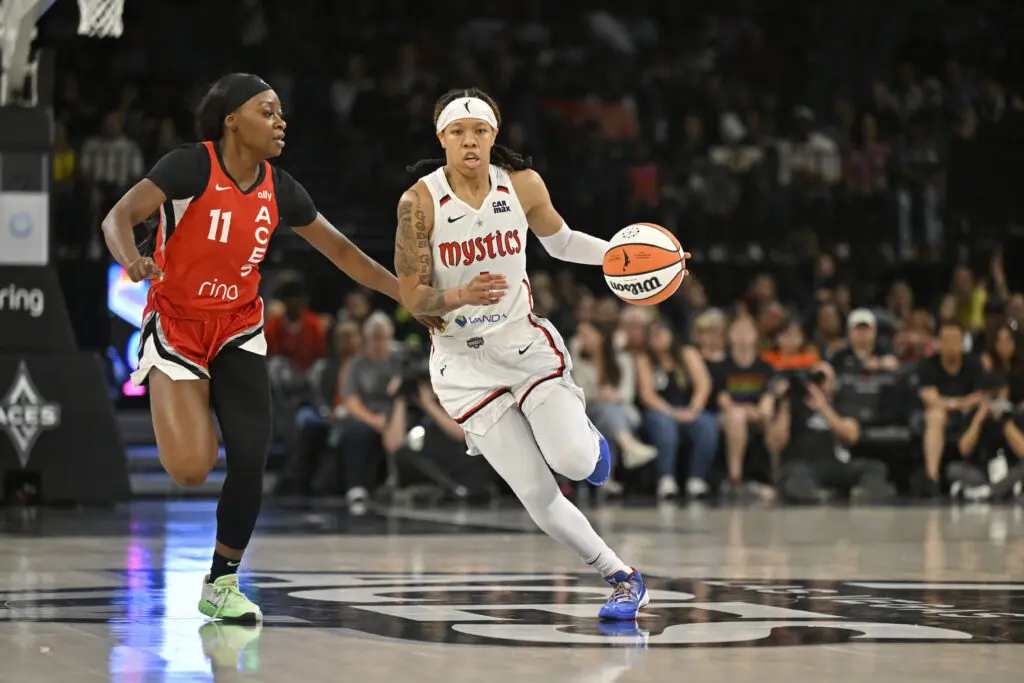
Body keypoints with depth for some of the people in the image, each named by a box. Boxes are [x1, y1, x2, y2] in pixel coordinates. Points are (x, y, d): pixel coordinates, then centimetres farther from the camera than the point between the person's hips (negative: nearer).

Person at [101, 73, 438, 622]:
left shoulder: (279, 190, 0)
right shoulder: (191, 166, -15)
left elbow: (341, 251, 11)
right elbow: (119, 217, -24)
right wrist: (131, 260, -46)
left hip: (238, 330, 4)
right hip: (175, 325, -4)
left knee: (250, 463, -9)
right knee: (191, 470, -16)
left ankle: (222, 585, 10)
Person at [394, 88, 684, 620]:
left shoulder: (522, 185, -5)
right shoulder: (420, 203, -14)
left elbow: (560, 242, 15)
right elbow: (412, 297, -11)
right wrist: (462, 296, -31)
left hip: (526, 341, 2)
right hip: (463, 361, -2)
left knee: (573, 461, -19)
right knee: (537, 498, -8)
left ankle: (585, 434, 19)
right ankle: (623, 577, 9)